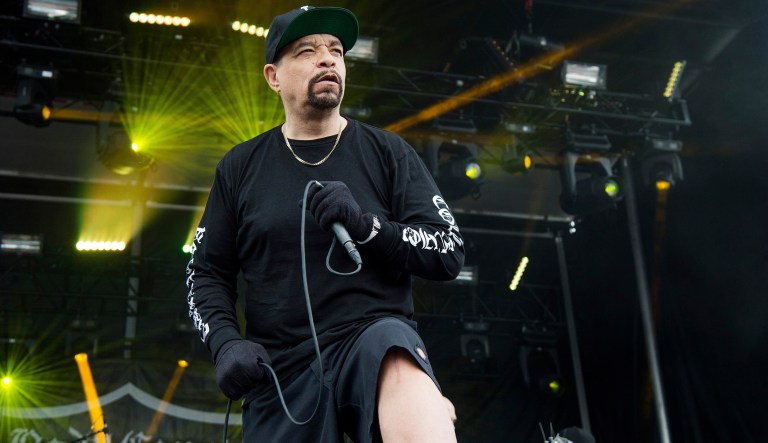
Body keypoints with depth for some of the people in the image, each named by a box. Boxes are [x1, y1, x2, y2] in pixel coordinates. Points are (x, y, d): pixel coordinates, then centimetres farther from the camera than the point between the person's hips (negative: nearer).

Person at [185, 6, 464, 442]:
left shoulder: (387, 151, 6)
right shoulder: (241, 167, 9)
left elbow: (450, 252, 0)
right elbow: (207, 272, 13)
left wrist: (364, 224, -17)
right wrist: (227, 343, -6)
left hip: (374, 336, -2)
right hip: (279, 368, 3)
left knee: (401, 368, -36)